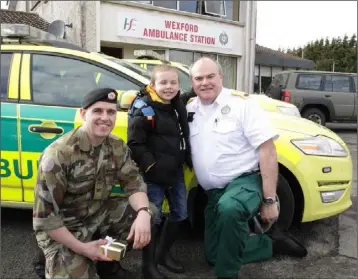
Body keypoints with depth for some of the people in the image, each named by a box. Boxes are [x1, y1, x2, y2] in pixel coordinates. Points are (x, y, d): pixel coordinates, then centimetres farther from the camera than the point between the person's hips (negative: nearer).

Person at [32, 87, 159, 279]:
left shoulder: (117, 147, -6)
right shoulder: (58, 154, -25)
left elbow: (133, 183, -8)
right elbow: (44, 215, -22)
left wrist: (143, 213, -31)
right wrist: (82, 248, -21)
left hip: (100, 214, 6)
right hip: (63, 229, -5)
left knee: (148, 212, -9)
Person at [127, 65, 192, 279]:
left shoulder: (179, 106, 8)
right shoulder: (144, 109, -15)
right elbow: (135, 145, -18)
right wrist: (152, 167, -22)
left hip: (176, 171, 8)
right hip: (154, 174, -8)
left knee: (180, 213, 17)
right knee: (153, 218, 1)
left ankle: (164, 254, 37)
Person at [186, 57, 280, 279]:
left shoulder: (241, 103, -12)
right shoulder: (190, 109, 4)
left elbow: (267, 150, -17)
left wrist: (269, 200, -20)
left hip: (245, 181, -6)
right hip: (214, 192, 7)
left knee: (228, 209, -41)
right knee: (214, 255, 10)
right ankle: (271, 244, 29)